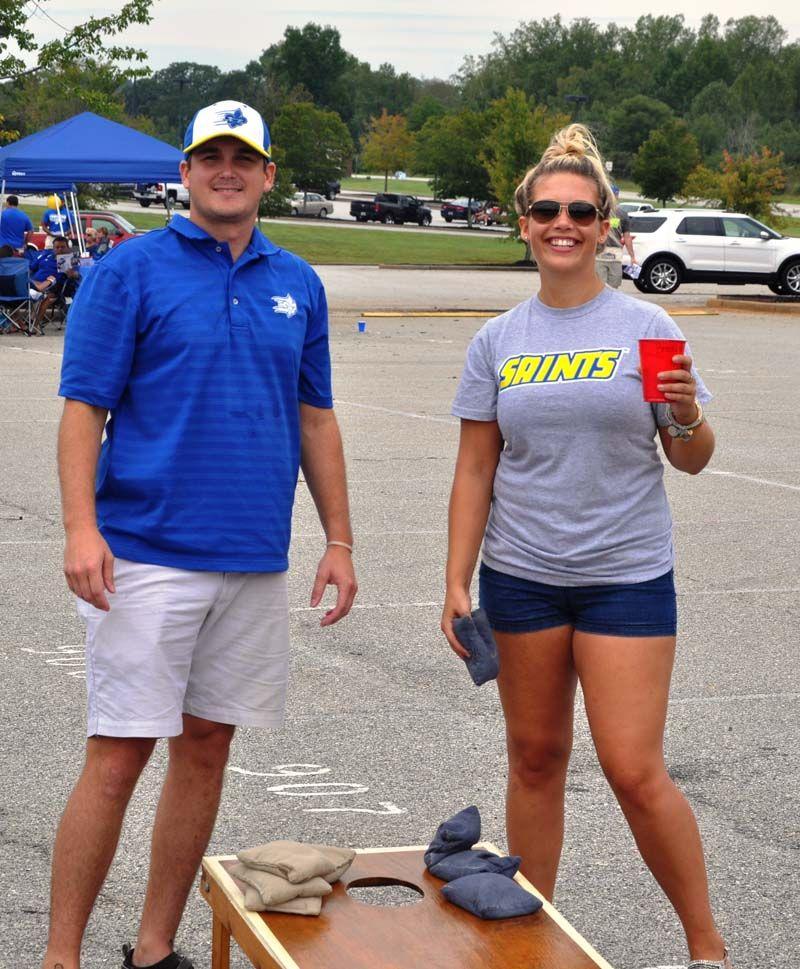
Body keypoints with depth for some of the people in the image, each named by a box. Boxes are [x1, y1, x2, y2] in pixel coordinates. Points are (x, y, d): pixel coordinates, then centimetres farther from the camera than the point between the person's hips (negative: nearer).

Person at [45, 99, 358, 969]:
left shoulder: (297, 284, 11)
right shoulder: (129, 271, -3)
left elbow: (315, 417, 16)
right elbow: (84, 408, -7)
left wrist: (338, 541, 12)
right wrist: (81, 528, -18)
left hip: (256, 562, 5)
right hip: (148, 558, -5)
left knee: (207, 747, 9)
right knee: (118, 756, -5)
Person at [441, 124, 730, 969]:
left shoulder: (647, 329, -1)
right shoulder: (497, 342, 4)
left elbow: (692, 462, 2)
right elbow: (474, 471, 7)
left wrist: (685, 416, -19)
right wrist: (457, 582, 2)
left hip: (627, 576, -2)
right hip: (523, 577, 3)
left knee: (635, 772, -7)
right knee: (535, 759, 11)